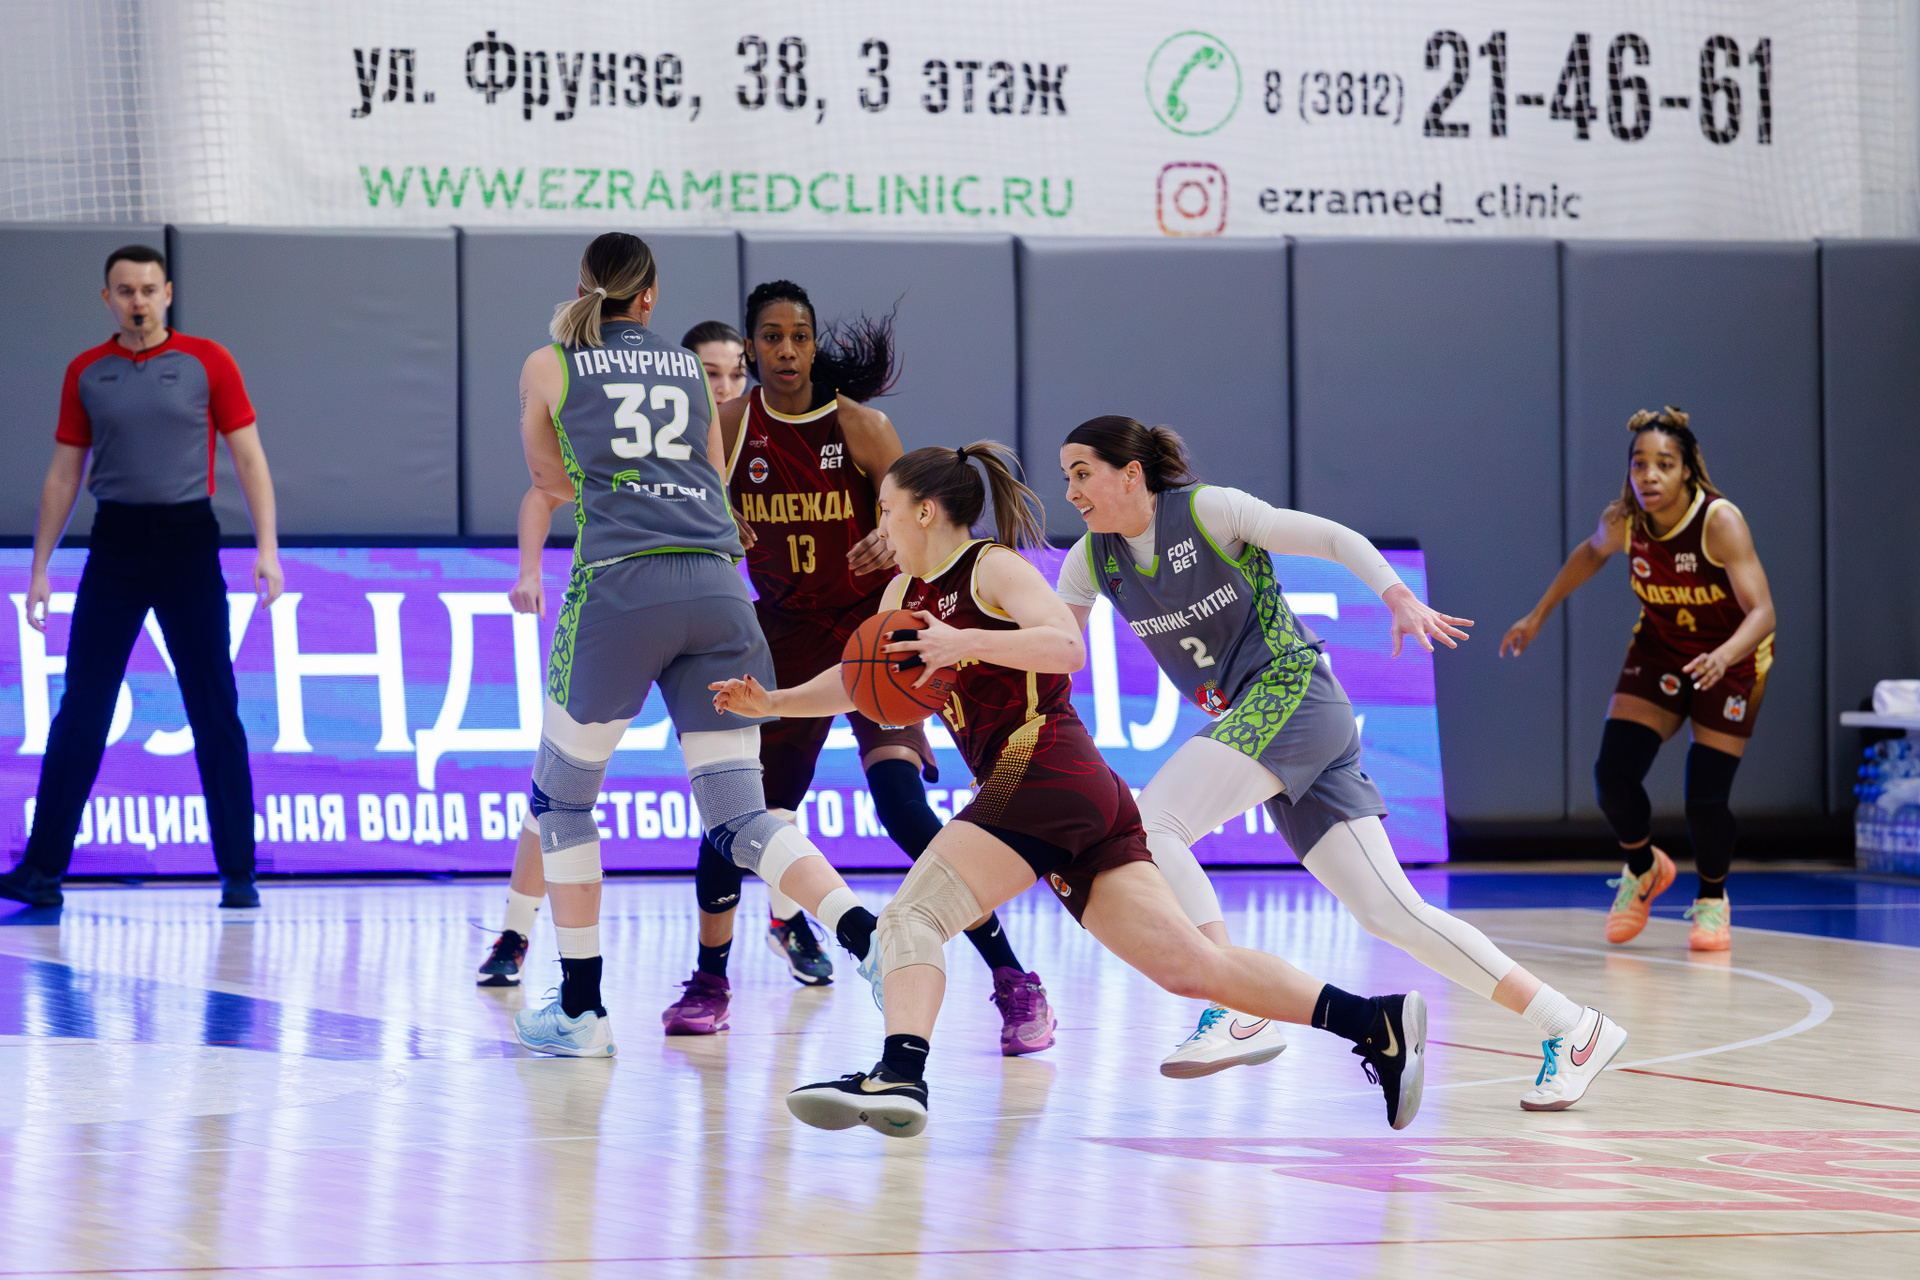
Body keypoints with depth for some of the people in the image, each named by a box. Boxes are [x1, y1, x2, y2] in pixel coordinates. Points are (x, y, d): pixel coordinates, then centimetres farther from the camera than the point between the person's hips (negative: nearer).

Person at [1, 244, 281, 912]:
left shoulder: (207, 362, 2)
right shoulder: (86, 373, 8)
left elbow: (250, 458, 2)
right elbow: (63, 475, 12)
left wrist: (267, 547, -8)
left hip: (188, 540, -1)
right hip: (114, 544, 1)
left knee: (214, 712, 1)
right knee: (81, 712, -2)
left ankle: (238, 873, 8)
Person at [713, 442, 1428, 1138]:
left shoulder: (992, 568, 0)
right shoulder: (907, 592, 25)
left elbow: (1068, 647, -16)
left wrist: (966, 643, -26)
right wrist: (772, 702, 24)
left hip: (1043, 774, -9)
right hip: (1092, 795, 9)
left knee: (909, 919, -18)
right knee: (1189, 966, 2)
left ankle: (900, 1075, -38)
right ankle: (1374, 1021, -3)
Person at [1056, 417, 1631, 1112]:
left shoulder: (1208, 509, -9)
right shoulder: (1090, 561, 8)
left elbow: (1336, 539, -11)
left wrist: (1401, 598, -26)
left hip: (1294, 691, -7)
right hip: (1248, 719, 7)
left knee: (1148, 821, -22)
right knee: (1388, 911, 1)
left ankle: (1233, 1011, -19)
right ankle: (1570, 1029, 4)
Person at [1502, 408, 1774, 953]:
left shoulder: (1721, 522, -32)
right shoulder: (1622, 521, -18)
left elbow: (1762, 610, -39)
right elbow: (1593, 552, 8)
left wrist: (1725, 656, -58)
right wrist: (1539, 615, 11)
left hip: (1731, 657, -4)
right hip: (1660, 647, 4)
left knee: (1705, 796, -11)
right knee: (1613, 774, -12)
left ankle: (1712, 899, 21)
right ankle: (1643, 869, 21)